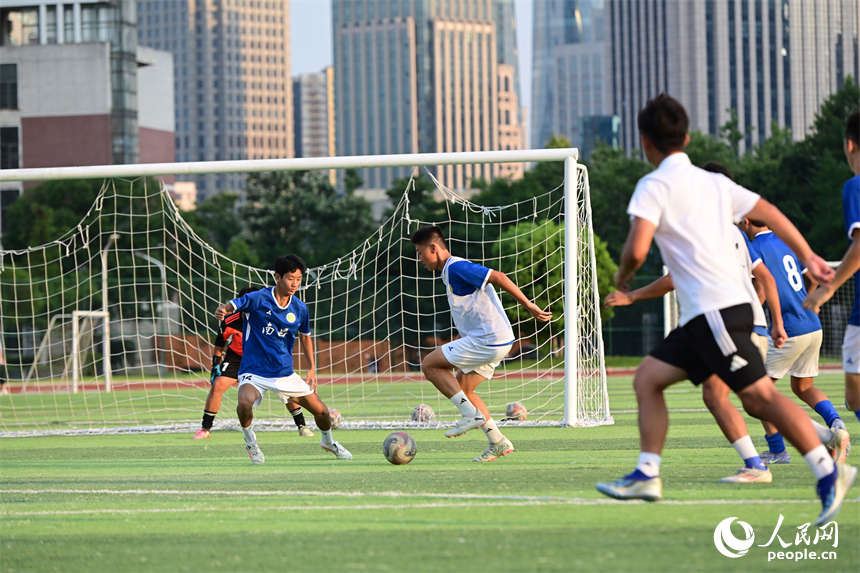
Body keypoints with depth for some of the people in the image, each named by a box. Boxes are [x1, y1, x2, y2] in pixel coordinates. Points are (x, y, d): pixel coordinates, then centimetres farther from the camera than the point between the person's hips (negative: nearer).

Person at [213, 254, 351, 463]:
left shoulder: (299, 309, 0)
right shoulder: (258, 299, -15)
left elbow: (305, 336, 16)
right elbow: (233, 305, -25)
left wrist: (312, 368, 11)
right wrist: (222, 310, -50)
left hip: (285, 373, 4)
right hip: (254, 371, -4)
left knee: (321, 410, 5)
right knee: (245, 401, -35)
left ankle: (328, 442, 40)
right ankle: (250, 441, -3)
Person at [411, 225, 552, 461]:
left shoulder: (456, 267, -13)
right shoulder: (451, 270, 18)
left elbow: (498, 277, -20)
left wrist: (528, 306, -20)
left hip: (487, 340, -10)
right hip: (494, 342, 10)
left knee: (429, 364, -4)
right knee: (461, 388, 17)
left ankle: (471, 414, -7)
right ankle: (498, 443, 17)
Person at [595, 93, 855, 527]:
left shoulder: (654, 185, -6)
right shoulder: (714, 183, 17)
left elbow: (637, 249, -17)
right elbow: (769, 213, 18)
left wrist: (622, 276, 5)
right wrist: (808, 257, 24)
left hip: (716, 309, -9)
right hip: (702, 316, 9)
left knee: (758, 395, -13)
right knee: (647, 378, 11)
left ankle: (828, 472, -18)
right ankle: (646, 475, 7)